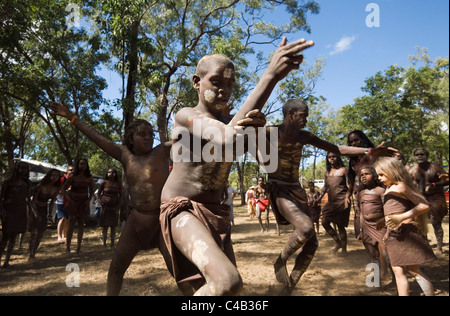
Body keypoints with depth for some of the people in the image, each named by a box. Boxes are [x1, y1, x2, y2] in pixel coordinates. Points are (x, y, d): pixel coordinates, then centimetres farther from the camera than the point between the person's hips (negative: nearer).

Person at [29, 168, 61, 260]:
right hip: (34, 208, -6)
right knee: (34, 232, -15)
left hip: (43, 209, 6)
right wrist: (35, 213, -31)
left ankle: (33, 253, 22)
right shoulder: (40, 186, -22)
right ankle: (31, 254, -10)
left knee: (41, 233, 7)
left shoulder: (56, 188, -6)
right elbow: (33, 200, -22)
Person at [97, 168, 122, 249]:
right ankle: (104, 244, 12)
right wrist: (101, 201, -1)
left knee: (113, 226, 4)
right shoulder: (104, 183, 0)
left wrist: (118, 205, 3)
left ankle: (112, 244, 12)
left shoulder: (118, 184, 6)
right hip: (105, 206, -2)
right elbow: (99, 193, 9)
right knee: (104, 226, 2)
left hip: (114, 207, 2)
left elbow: (120, 195, 13)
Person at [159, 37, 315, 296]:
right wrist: (271, 75, -30)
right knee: (228, 282, -30)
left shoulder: (234, 122, 13)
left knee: (229, 288, 13)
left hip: (217, 215, 7)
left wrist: (258, 129, -30)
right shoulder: (186, 116, -7)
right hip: (183, 210, -7)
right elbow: (227, 139, -26)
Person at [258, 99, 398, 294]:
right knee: (306, 227, -31)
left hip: (296, 190, 7)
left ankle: (288, 289, 15)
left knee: (311, 244, 2)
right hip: (278, 190, -7)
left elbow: (336, 149, 10)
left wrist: (369, 151, 3)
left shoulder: (303, 136, 9)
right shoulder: (269, 132, -8)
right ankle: (280, 262, -3)